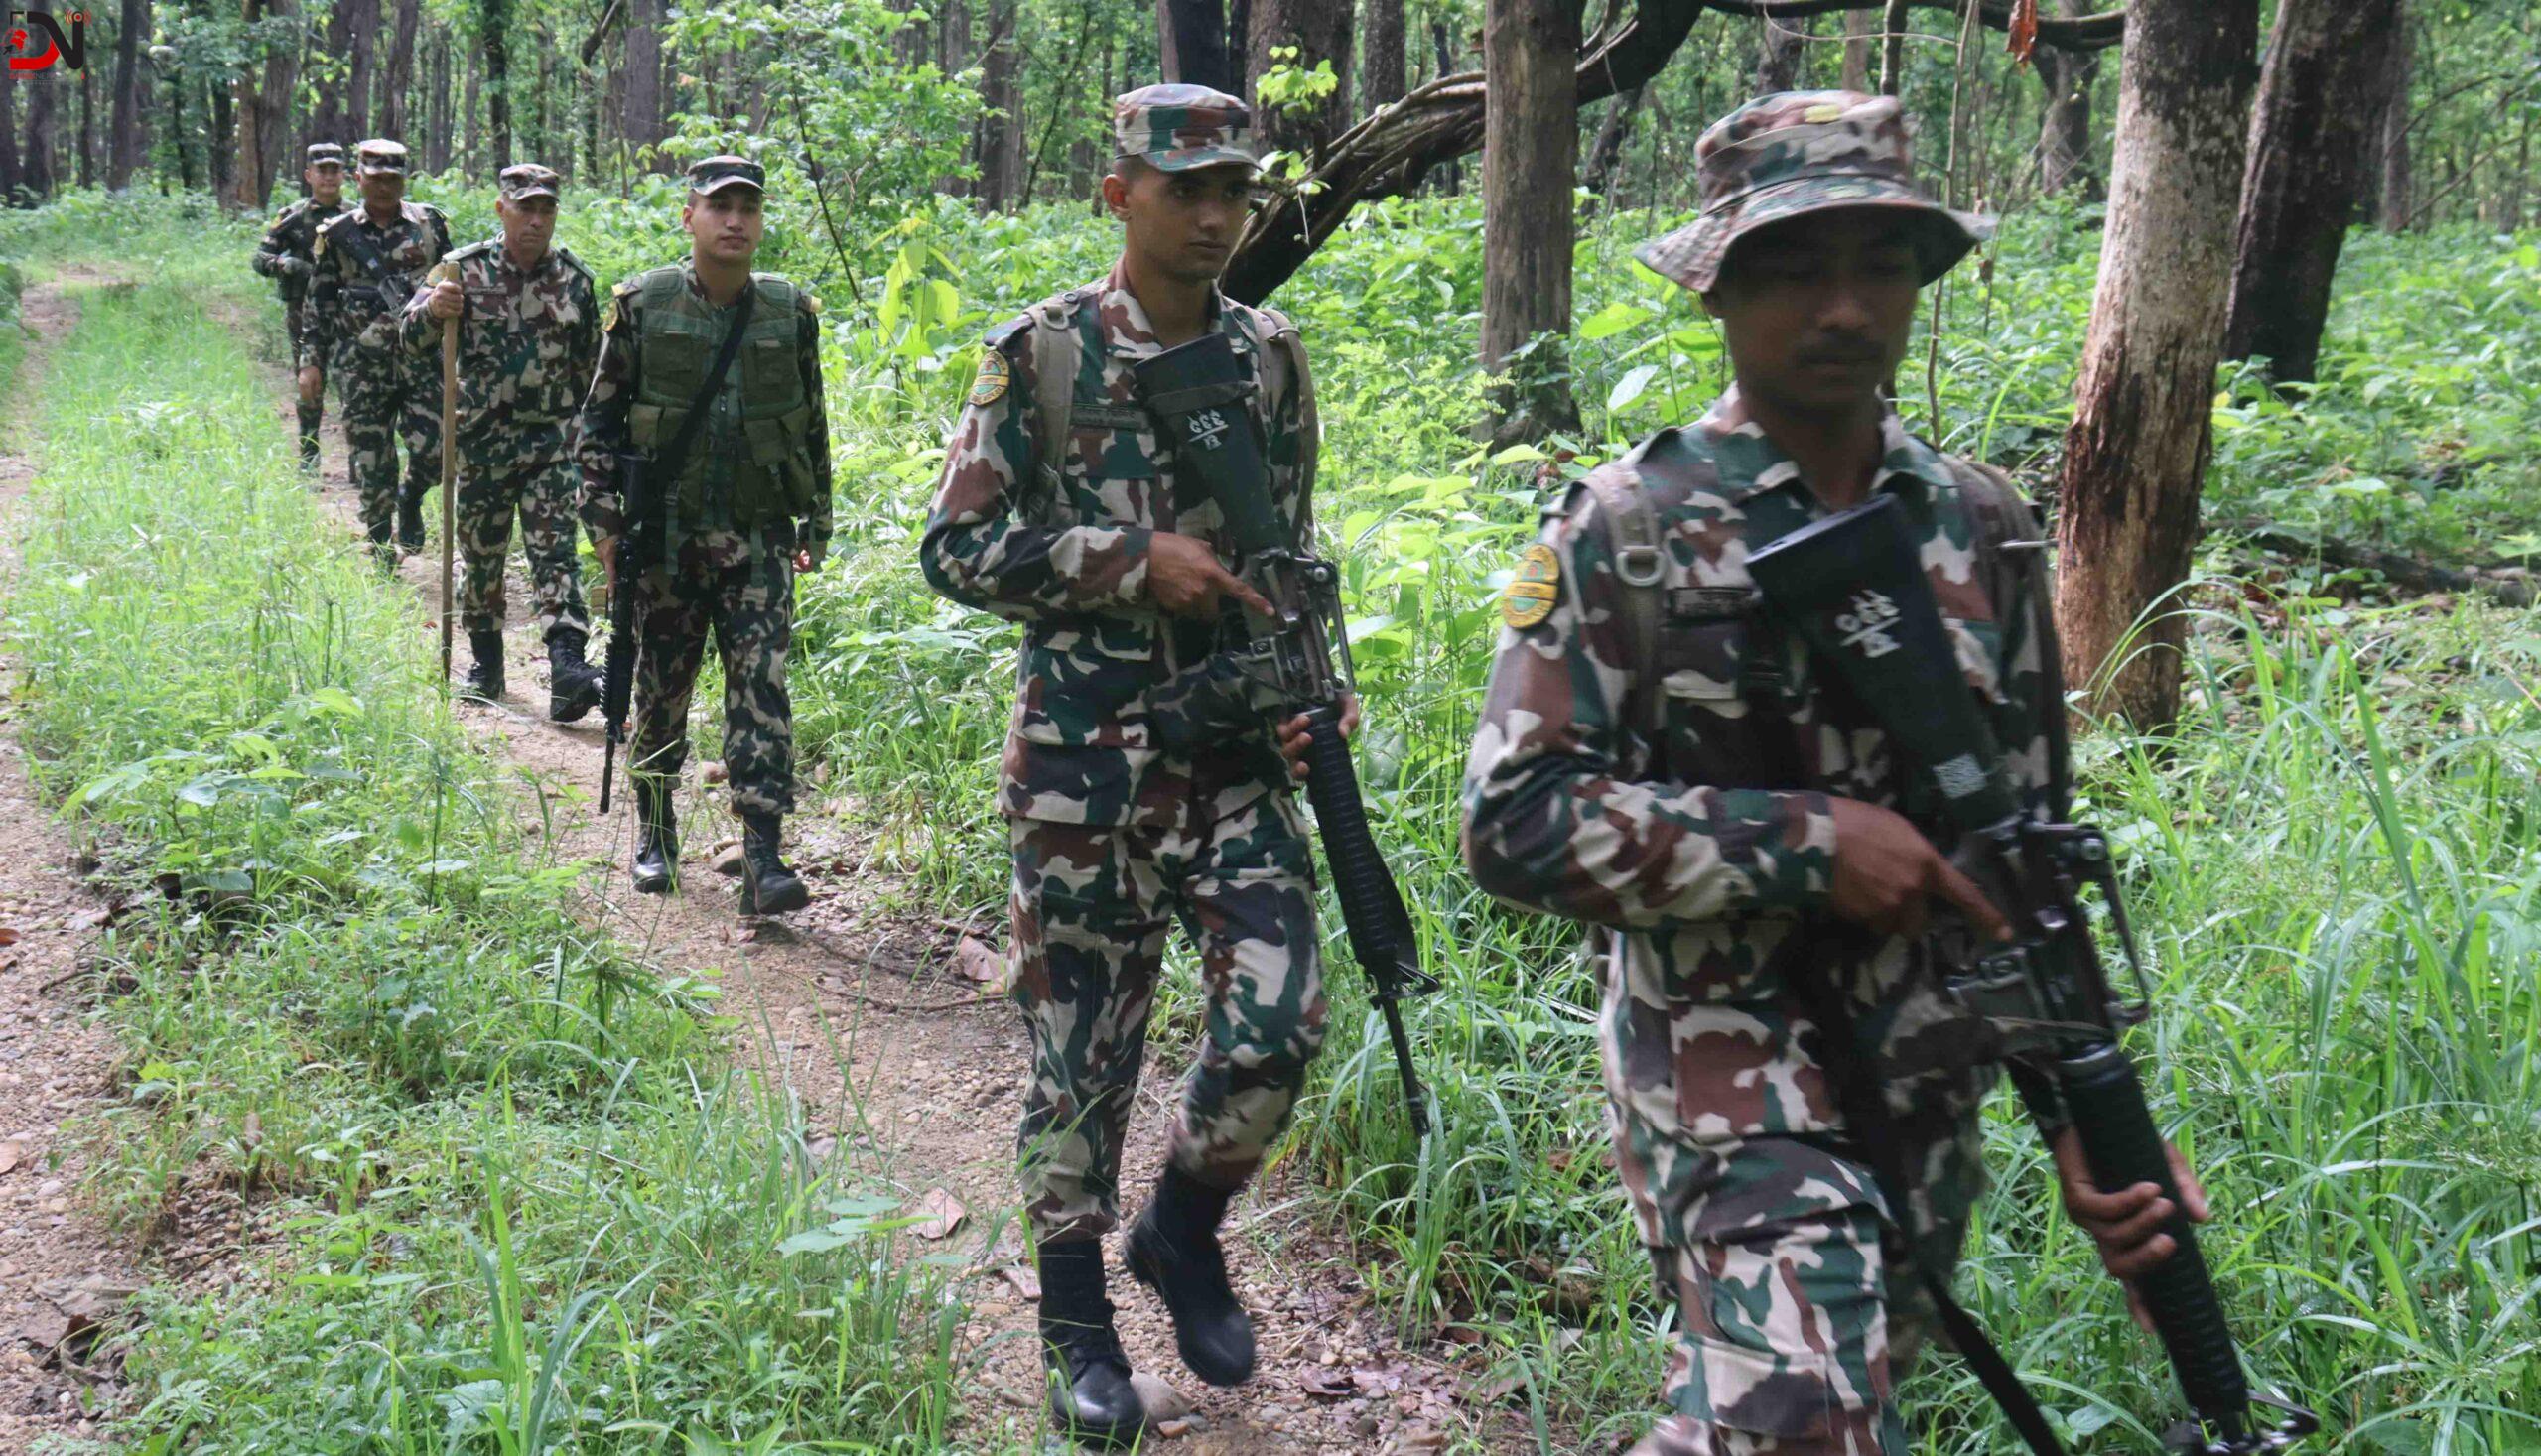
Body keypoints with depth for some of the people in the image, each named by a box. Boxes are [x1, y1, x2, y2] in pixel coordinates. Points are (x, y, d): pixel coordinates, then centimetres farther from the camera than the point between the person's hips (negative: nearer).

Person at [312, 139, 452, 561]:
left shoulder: (430, 222, 6)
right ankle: (380, 551, 16)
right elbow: (321, 305, 7)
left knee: (433, 447, -11)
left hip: (422, 356, 0)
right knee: (371, 462, 2)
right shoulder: (337, 236, 4)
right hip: (364, 366, 0)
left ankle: (411, 502, 22)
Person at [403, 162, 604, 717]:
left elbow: (590, 363, 15)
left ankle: (567, 670, -18)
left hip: (552, 437, 0)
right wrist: (433, 310, -28)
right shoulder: (466, 271, -2)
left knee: (555, 550, -10)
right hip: (482, 438, 0)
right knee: (481, 554, 10)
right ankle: (486, 664, 26)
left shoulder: (574, 278, 4)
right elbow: (414, 338, -6)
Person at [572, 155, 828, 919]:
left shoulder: (791, 311, 3)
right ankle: (654, 834, 29)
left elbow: (812, 424, 12)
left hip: (758, 539, 0)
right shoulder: (642, 305, -1)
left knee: (761, 688, -9)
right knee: (659, 689, 10)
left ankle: (763, 862, -10)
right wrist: (603, 517, -2)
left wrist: (816, 524, 12)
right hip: (665, 535, 0)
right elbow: (601, 417, 4)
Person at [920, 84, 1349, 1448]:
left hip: (1237, 744, 3)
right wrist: (1136, 563, -15)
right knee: (1083, 1038, 5)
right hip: (1083, 754, -3)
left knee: (1281, 1015, -6)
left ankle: (1184, 1230, 22)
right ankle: (1075, 1320, 22)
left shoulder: (1271, 354, 7)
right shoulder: (1041, 352, -5)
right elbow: (957, 547, -6)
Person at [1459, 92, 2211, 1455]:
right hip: (1727, 1070, -6)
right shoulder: (1626, 529, -9)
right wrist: (1808, 842, -20)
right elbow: (1514, 822, -14)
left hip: (1931, 1085, 6)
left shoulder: (1980, 525, 5)